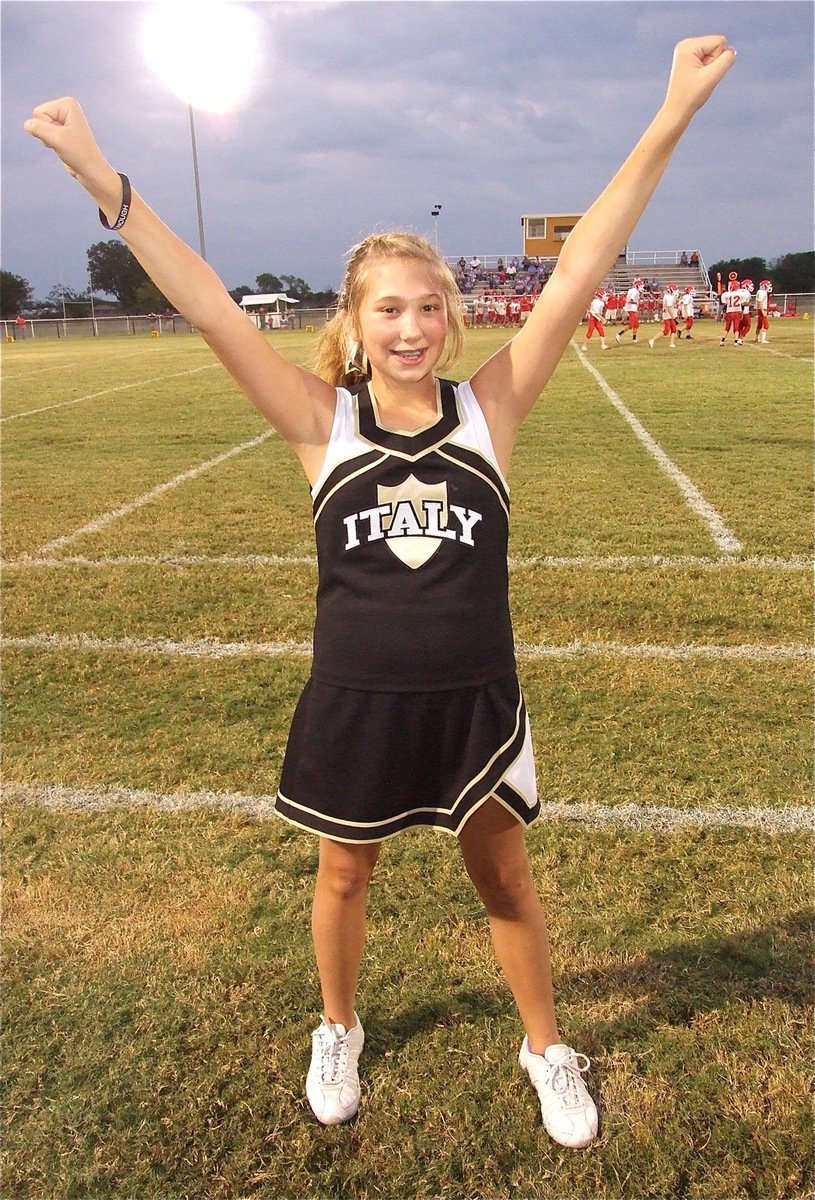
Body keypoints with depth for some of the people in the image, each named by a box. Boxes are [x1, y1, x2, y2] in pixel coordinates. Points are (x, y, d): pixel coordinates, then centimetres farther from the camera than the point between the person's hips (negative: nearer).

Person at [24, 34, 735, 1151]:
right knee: (344, 874, 21)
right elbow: (210, 309, -13)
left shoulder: (489, 409, -8)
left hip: (475, 701, 0)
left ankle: (547, 1047, 45)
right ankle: (338, 1030, 50)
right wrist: (107, 184, -18)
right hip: (354, 705, 0)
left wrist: (668, 123, -15)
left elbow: (577, 275, -13)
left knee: (505, 878, 19)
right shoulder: (325, 424, -9)